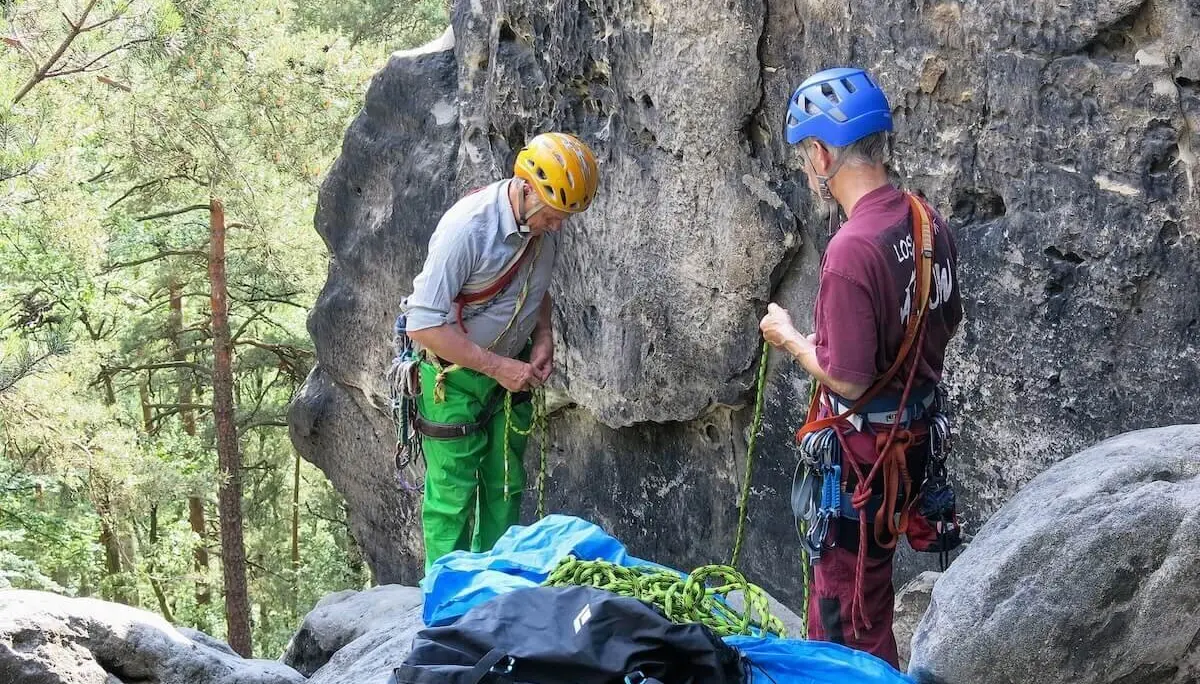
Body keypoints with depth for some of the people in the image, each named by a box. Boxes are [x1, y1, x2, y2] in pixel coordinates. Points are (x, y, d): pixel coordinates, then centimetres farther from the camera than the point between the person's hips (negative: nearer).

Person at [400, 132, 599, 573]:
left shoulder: (545, 225, -7)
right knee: (453, 490, -3)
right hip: (454, 373, -6)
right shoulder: (467, 227, -29)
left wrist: (543, 337, -3)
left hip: (510, 367, 7)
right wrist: (496, 367, -24)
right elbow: (423, 325, -27)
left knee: (506, 486, 9)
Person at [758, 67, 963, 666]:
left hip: (863, 452, -8)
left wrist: (790, 338, -7)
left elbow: (848, 378, -25)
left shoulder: (852, 249, -27)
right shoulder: (928, 223, -1)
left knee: (851, 611, 6)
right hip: (916, 432, 8)